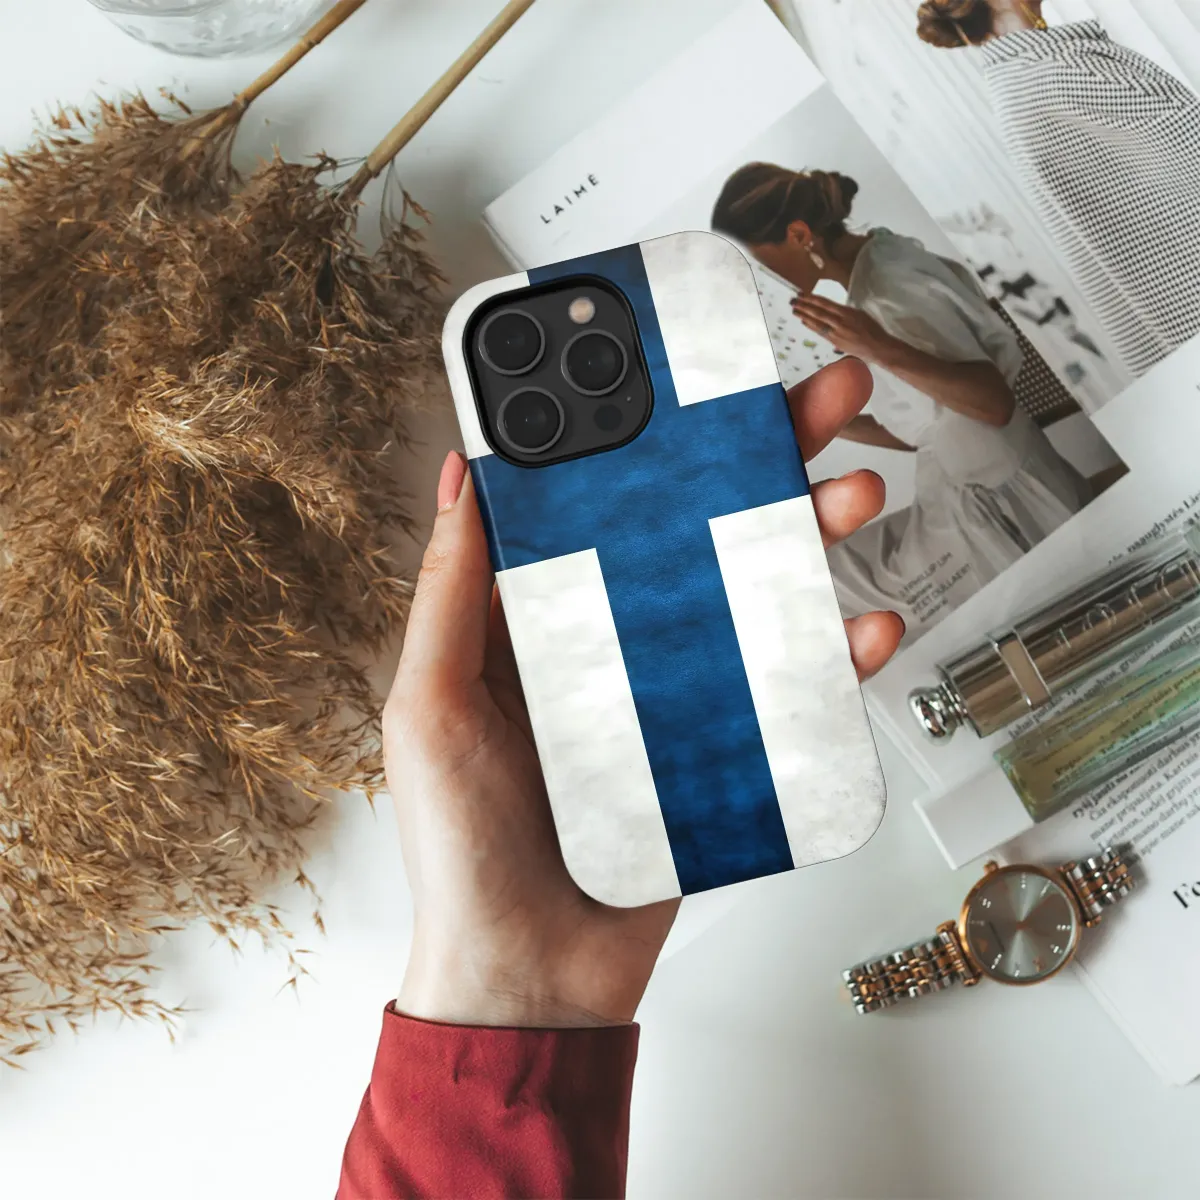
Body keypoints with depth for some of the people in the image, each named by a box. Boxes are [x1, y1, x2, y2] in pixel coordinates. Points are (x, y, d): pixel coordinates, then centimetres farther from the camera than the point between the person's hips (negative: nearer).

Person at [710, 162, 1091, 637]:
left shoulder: (888, 293, -22)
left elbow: (995, 402, -28)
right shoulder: (879, 263, 6)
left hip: (1002, 510, -9)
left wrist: (881, 351, -38)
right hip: (976, 501, 9)